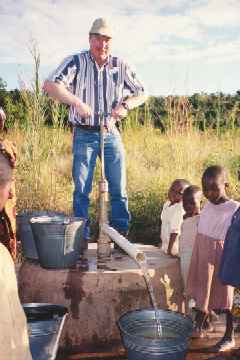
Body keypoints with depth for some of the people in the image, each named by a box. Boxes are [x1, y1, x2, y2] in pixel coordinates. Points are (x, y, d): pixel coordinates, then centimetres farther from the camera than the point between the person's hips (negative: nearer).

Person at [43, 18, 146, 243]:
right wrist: (77, 103, -30)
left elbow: (141, 94, 10)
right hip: (84, 134, -3)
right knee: (81, 189, 2)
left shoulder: (120, 66, 4)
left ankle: (122, 235, 19)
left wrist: (125, 105, -10)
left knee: (119, 188, 6)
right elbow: (50, 85, -19)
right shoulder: (76, 62, -6)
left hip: (111, 134, 3)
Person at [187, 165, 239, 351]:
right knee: (202, 293, 18)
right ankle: (198, 328, 35)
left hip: (221, 259, -6)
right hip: (202, 257, 6)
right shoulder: (208, 206, 4)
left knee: (224, 297, 7)